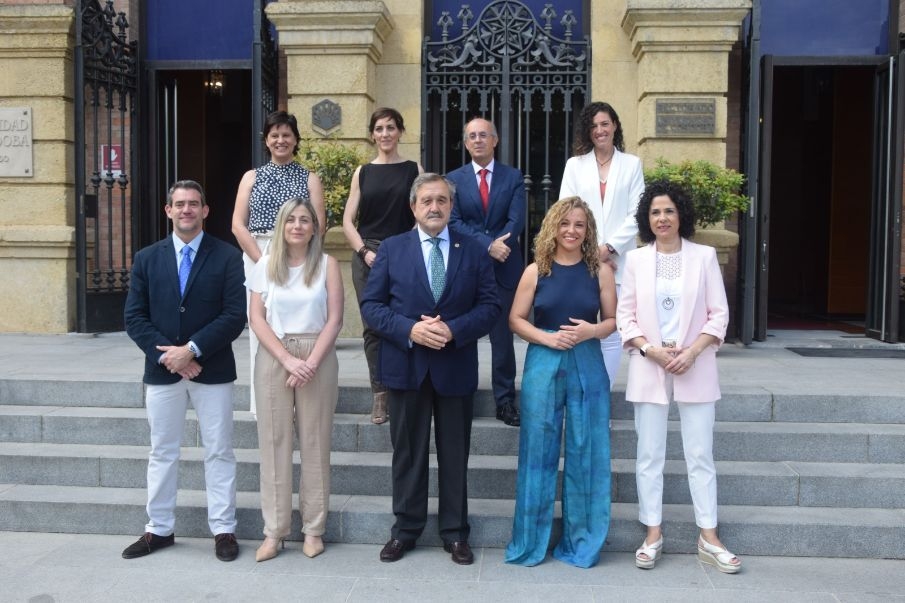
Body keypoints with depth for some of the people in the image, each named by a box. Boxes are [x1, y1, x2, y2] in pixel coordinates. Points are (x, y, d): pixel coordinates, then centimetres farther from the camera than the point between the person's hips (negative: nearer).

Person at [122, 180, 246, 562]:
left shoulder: (227, 257, -2)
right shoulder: (147, 258, 6)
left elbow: (235, 316, -10)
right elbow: (134, 317, 2)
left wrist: (192, 349, -17)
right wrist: (165, 354, -12)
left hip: (212, 370, -2)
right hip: (161, 369, 3)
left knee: (218, 452, 5)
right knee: (162, 452, 12)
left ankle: (223, 530, 16)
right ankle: (159, 529, 25)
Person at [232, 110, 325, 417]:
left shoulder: (310, 179, 11)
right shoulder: (252, 177, 14)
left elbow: (318, 226, 1)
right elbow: (238, 225, 5)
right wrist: (264, 261, -7)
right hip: (257, 257, 1)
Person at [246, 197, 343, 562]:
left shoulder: (327, 265, 3)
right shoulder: (265, 266, 7)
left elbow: (334, 319, -2)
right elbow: (256, 319, 1)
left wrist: (311, 362, -13)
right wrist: (288, 359, -11)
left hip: (317, 358, -1)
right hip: (273, 358, 1)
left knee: (315, 443, 3)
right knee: (274, 443, 3)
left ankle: (313, 528, 13)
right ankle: (274, 531, 11)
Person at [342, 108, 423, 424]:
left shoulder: (414, 170, 7)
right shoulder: (363, 172, 11)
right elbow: (348, 221, 8)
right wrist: (364, 251, -6)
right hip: (367, 255, 1)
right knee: (373, 326, 0)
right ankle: (379, 394, 7)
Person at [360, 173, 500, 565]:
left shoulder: (474, 251, 3)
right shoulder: (392, 249, 2)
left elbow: (490, 306, -2)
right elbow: (371, 305, -2)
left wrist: (453, 330, -18)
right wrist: (410, 329, -17)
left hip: (456, 367, 0)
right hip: (405, 366, 0)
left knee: (454, 454, 10)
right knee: (407, 453, 10)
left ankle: (455, 532, 23)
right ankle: (406, 528, 25)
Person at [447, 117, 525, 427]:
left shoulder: (513, 177, 7)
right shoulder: (454, 179, 6)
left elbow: (516, 220, -3)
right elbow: (454, 221, -5)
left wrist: (499, 245, -18)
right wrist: (488, 245, -17)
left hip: (504, 267, 0)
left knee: (503, 335, 3)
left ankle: (505, 401, 11)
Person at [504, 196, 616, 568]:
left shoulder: (600, 271, 3)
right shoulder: (536, 271, 1)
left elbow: (614, 320, 7)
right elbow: (516, 320, 3)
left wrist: (592, 331, -13)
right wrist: (546, 337, -13)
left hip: (588, 367, 1)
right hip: (543, 366, -1)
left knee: (585, 453, 5)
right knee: (539, 452, 4)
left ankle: (581, 541, 20)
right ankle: (531, 541, 17)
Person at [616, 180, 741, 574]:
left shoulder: (704, 256, 2)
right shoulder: (636, 259, 5)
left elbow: (719, 314, 1)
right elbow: (625, 315, 3)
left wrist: (692, 351, -12)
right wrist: (650, 350, -12)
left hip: (695, 368, -1)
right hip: (648, 368, 1)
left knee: (700, 455, 4)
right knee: (649, 455, 5)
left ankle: (709, 539, 14)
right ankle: (653, 536, 16)